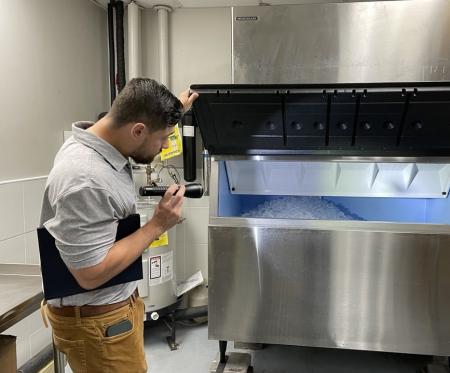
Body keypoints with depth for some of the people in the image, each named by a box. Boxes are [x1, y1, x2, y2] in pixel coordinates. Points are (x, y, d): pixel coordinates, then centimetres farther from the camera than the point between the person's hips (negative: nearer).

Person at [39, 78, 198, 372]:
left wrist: (173, 112, 26)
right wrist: (157, 225, -23)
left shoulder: (101, 140, -3)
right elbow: (91, 274, -28)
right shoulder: (84, 182, -32)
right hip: (96, 321, -9)